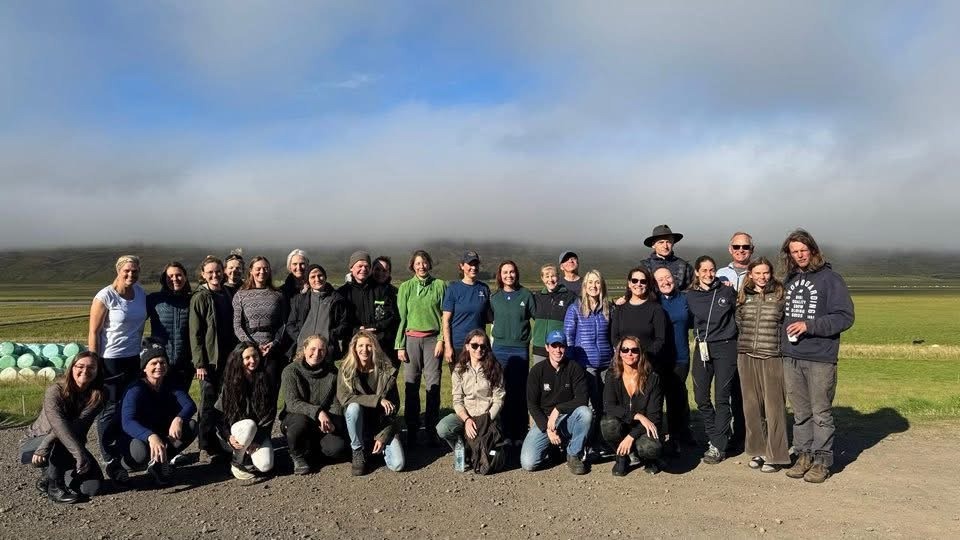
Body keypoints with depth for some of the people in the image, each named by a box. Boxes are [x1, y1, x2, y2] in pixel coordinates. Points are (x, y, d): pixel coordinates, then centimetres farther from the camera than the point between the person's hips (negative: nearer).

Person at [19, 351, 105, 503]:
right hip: (33, 444, -3)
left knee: (93, 486, -16)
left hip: (64, 449, 3)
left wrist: (46, 445, -42)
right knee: (59, 441, -37)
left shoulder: (98, 396, -13)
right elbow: (59, 425, -37)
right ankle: (54, 486, -17)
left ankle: (49, 475, 9)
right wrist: (79, 453, -50)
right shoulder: (55, 391, -21)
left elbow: (78, 425, -28)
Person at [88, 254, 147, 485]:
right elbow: (93, 332, -10)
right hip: (110, 361, -5)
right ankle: (111, 462, 11)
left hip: (134, 359, 5)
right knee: (110, 411, 2)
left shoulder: (141, 293, 4)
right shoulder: (105, 297, -12)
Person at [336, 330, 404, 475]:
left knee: (397, 465, -19)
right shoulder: (346, 370, -5)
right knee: (354, 407, -34)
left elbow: (393, 409, -6)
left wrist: (383, 437, -15)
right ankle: (358, 452, -11)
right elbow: (343, 397, -21)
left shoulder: (387, 371, -6)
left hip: (382, 425, 0)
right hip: (358, 425, 0)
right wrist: (377, 400, -28)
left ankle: (380, 445, 15)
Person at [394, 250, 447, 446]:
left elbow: (445, 316, 4)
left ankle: (432, 429, 6)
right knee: (411, 384, 1)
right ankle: (411, 430, 10)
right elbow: (401, 317, 7)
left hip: (433, 339, -1)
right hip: (411, 339, 1)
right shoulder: (405, 287, 8)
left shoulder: (440, 285, 5)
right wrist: (400, 345, 3)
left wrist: (441, 340, -5)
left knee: (433, 384, -2)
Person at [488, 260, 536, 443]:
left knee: (520, 392, 2)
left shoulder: (526, 294, 1)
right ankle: (504, 433, 12)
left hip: (520, 349, -2)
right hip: (499, 348, 2)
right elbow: (489, 318, 15)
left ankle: (520, 434, 10)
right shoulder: (494, 297, 7)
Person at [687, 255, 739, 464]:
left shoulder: (727, 292, -1)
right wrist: (699, 335, 12)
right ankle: (716, 437, 23)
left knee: (722, 398, -3)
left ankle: (718, 447, 5)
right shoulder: (691, 296, 4)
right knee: (701, 398, 4)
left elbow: (739, 313, 11)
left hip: (725, 347, -3)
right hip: (702, 349, 3)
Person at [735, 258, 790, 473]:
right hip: (746, 356, 4)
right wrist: (747, 342, 13)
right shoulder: (743, 296, 8)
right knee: (752, 405, 8)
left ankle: (775, 456, 6)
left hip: (772, 357, -4)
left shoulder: (781, 295, -1)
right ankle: (758, 451, 19)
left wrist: (782, 345, -1)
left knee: (773, 406, -3)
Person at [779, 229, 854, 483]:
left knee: (821, 412, 3)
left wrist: (809, 326, -16)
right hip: (791, 357, 5)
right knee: (800, 412, 12)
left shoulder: (830, 278, -5)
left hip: (820, 358, -5)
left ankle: (822, 461, 12)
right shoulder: (789, 280, 12)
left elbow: (845, 317, -10)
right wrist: (782, 342, 9)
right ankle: (804, 455, 23)